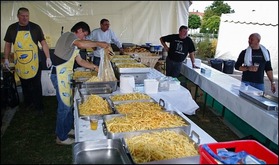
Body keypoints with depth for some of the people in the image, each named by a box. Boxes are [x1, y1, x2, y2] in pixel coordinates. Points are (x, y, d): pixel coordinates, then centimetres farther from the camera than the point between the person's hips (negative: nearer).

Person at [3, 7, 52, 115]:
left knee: (36, 86, 4)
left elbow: (43, 43, -3)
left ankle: (39, 106, 15)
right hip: (20, 64, 2)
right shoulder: (12, 28, 2)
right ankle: (28, 103, 32)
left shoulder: (35, 27, -4)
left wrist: (48, 58, -9)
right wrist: (6, 59, 6)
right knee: (25, 85, 15)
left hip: (34, 63, -2)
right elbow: (8, 44, 10)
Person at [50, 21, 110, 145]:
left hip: (66, 75, 10)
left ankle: (67, 129, 32)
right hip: (60, 75, -10)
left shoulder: (74, 43, 20)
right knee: (64, 106, -3)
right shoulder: (69, 35, -11)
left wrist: (95, 67, 13)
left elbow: (80, 61, 20)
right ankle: (61, 137, 9)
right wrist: (99, 44, -22)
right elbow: (82, 44, -33)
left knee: (69, 103, 16)